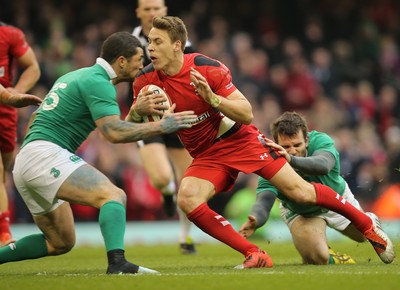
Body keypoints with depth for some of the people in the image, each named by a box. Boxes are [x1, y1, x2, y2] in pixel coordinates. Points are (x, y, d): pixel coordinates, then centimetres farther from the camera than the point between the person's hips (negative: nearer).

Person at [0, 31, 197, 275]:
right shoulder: (98, 83, -8)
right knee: (114, 196, -22)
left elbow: (35, 118, 30)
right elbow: (114, 132, -20)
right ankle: (117, 262, -42)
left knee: (60, 243, 16)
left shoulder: (77, 76, 22)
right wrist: (161, 125, -13)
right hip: (45, 156, -10)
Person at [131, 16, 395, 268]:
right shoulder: (146, 81, -10)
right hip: (206, 156, 3)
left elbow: (247, 115, -17)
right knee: (187, 198, -26)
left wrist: (212, 98, -34)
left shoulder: (207, 68, -19)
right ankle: (254, 255, -16)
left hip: (240, 139, -3)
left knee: (300, 191, -8)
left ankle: (367, 225, 14)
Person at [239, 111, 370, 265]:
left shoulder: (320, 140, -36)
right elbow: (264, 199, -49)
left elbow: (323, 166, -58)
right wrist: (255, 220, -73)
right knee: (317, 258, -22)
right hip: (299, 212, -1)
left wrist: (292, 160, -77)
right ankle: (329, 256, 17)